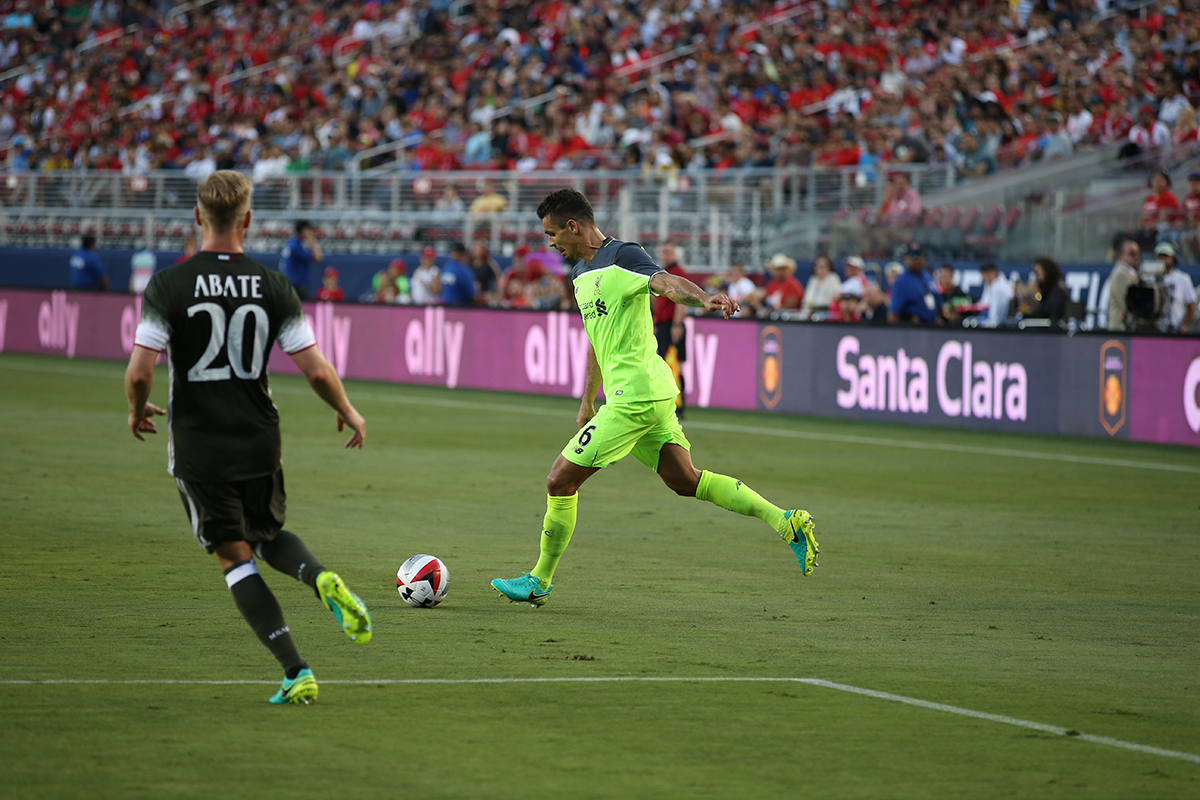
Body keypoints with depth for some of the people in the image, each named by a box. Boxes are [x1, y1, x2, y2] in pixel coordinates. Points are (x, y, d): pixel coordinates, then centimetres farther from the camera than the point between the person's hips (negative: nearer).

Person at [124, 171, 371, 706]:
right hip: (258, 440, 3)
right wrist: (349, 412, 13)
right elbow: (317, 370, -7)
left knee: (235, 558, 5)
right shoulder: (273, 287, -5)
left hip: (197, 445, -2)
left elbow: (139, 372, -14)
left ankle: (295, 672, -5)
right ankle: (321, 578, -8)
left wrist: (138, 412, 8)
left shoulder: (169, 286, -11)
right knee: (268, 534, 25)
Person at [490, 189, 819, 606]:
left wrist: (704, 298, -51)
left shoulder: (623, 256, -12)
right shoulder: (581, 273, 17)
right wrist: (587, 402, 29)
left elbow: (667, 282, -30)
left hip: (634, 396, -10)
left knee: (561, 480, -5)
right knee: (685, 481, 11)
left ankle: (539, 582, 7)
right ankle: (786, 522, 10)